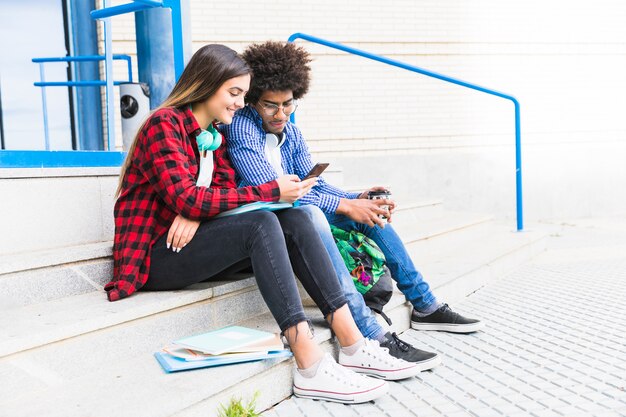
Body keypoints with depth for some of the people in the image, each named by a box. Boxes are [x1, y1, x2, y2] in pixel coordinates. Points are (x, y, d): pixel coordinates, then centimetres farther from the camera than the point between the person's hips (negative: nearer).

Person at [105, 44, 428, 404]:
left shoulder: (214, 133, 13)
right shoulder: (164, 124, -12)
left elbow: (226, 188, 4)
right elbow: (186, 199, -23)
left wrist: (195, 212, -19)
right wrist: (270, 191, -22)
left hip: (195, 242, 7)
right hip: (156, 257, -7)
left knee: (294, 220, -14)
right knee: (261, 223, -31)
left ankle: (353, 345, -17)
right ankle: (311, 367, -35)